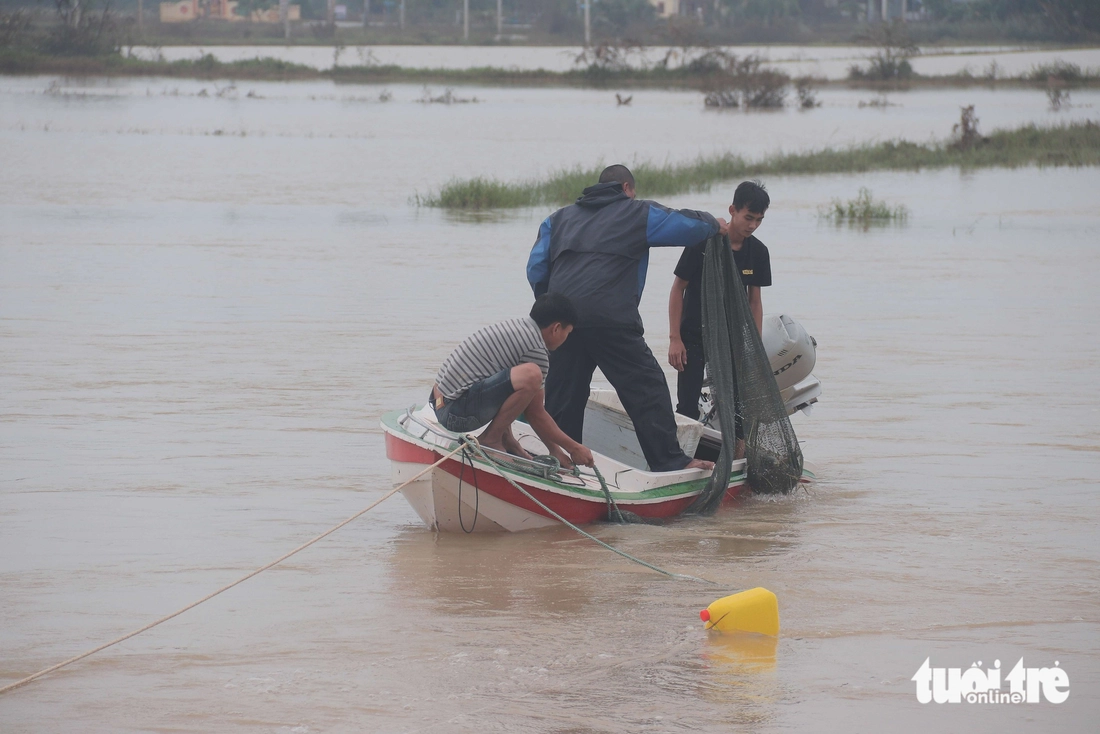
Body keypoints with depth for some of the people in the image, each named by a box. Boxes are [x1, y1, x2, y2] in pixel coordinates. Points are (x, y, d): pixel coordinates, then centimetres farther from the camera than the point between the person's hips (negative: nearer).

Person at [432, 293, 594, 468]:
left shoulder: (516, 326, 17)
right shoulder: (536, 350, -12)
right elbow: (536, 415, -5)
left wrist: (554, 448, 24)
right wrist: (574, 448, 6)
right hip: (457, 412, -10)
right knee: (530, 375, -26)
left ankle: (507, 441, 14)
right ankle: (490, 440, -11)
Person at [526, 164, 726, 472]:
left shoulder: (560, 218, 27)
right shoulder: (637, 213, 13)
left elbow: (536, 270, 19)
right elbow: (688, 226, 8)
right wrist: (714, 224, 29)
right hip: (610, 319, -5)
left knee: (563, 398, 12)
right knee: (647, 389, -2)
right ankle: (670, 464, -8)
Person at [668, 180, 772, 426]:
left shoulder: (757, 252, -2)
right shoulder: (703, 243, -15)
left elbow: (754, 300, 7)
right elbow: (678, 288, -9)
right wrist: (675, 339, -12)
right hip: (694, 338, -4)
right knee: (688, 408, -7)